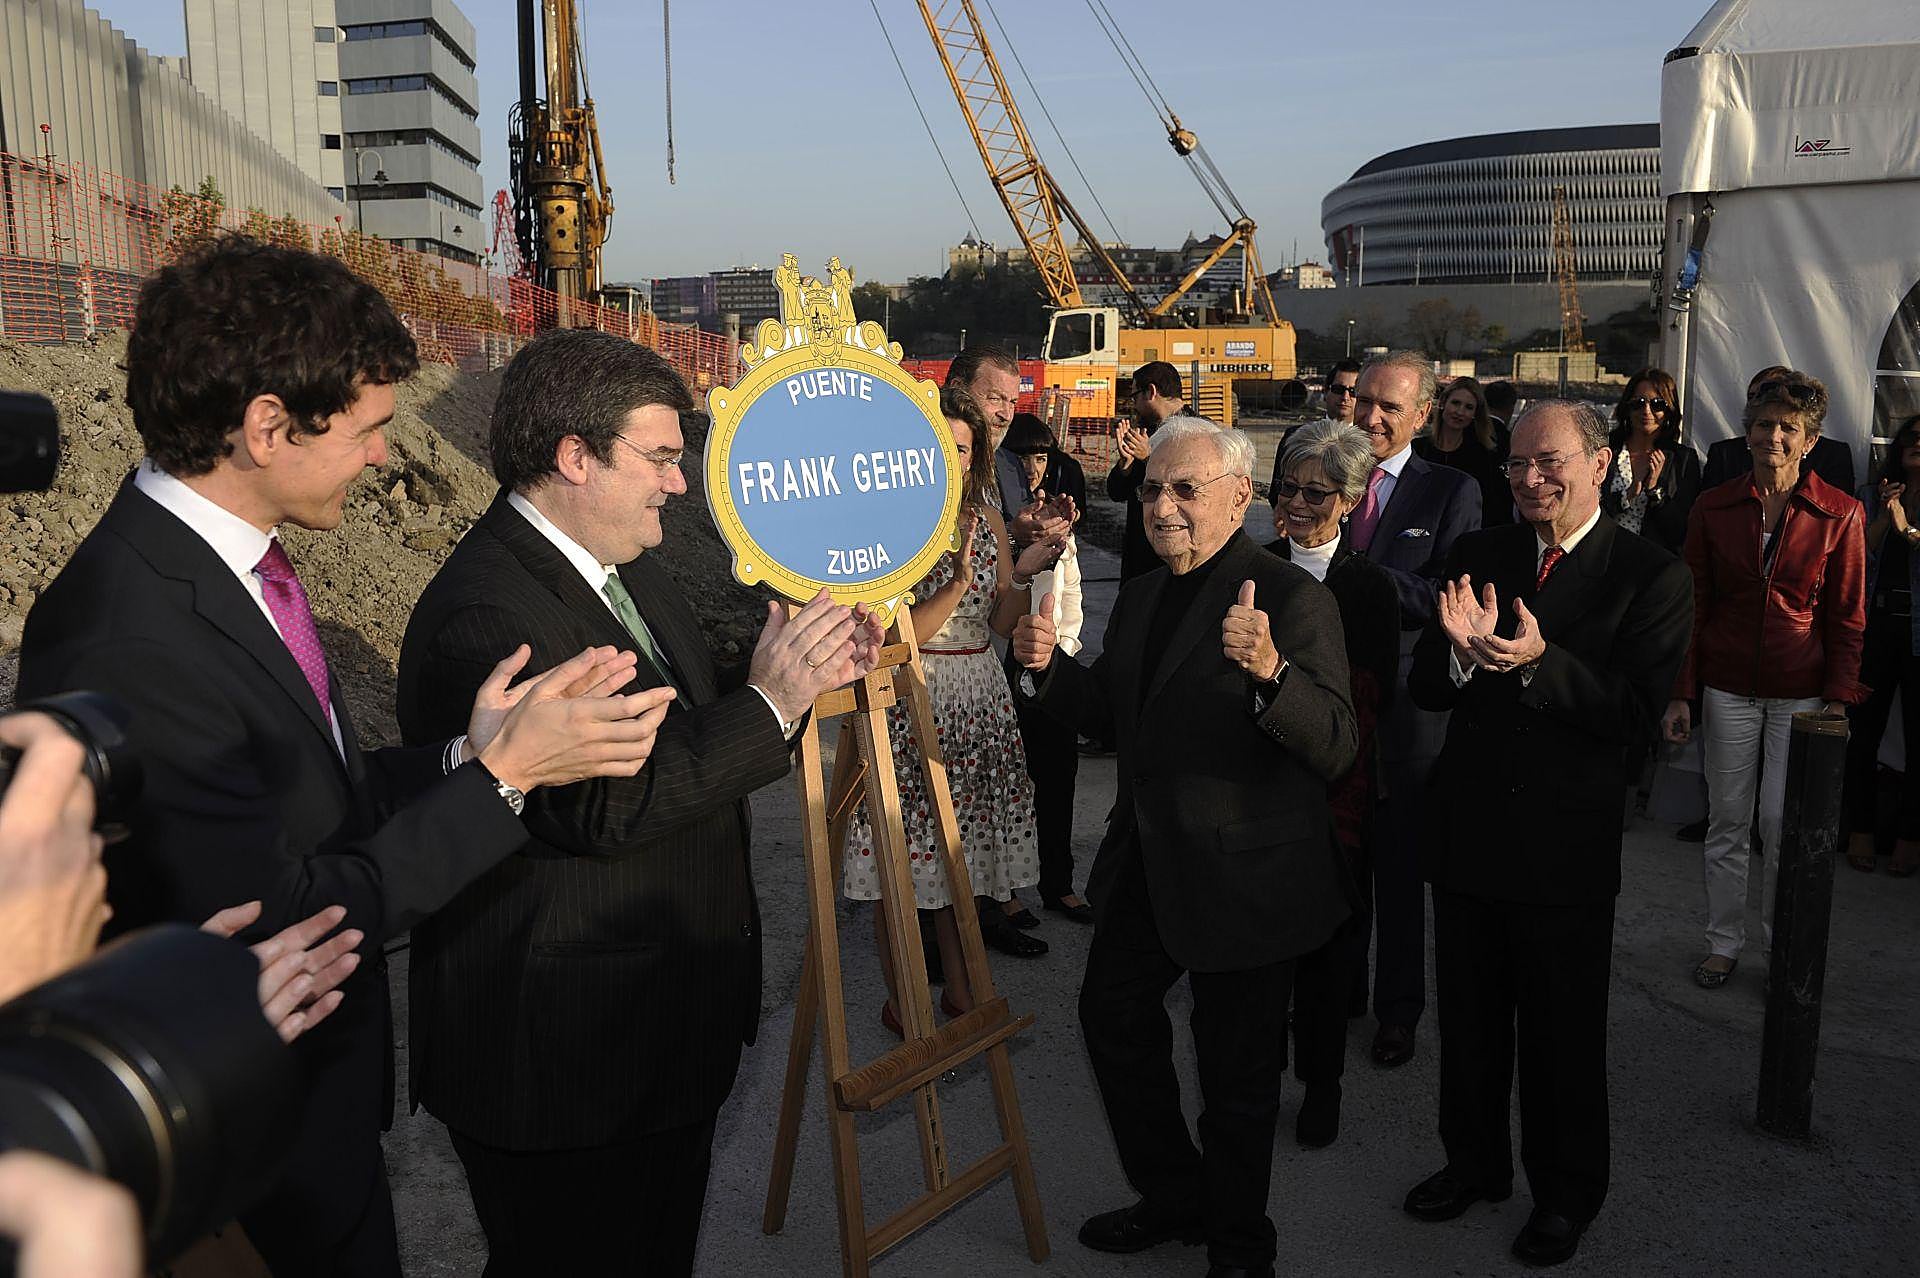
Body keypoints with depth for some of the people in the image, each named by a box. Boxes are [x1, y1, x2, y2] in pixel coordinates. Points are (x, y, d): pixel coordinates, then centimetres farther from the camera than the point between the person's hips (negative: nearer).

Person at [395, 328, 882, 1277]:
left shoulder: (626, 564, 6)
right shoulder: (485, 613, -26)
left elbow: (685, 725, 14)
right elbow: (602, 807, -32)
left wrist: (801, 671, -3)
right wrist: (769, 701, -27)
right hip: (557, 1059, -9)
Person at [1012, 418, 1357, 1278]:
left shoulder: (1290, 599, -19)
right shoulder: (1141, 595, 7)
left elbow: (1336, 747, -27)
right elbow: (1110, 710, 16)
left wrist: (1270, 669, -45)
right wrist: (1047, 666, -3)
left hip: (1243, 878, -8)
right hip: (1148, 866, 8)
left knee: (1236, 1073, 9)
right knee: (1112, 1016, 22)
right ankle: (1173, 1197, 45)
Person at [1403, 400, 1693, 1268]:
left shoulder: (1651, 578, -9)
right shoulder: (1477, 557, 3)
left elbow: (1637, 714, -18)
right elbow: (1423, 689, -1)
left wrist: (1539, 661, -31)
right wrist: (1461, 650, -24)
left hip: (1567, 847, -4)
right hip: (1467, 833, 4)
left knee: (1562, 1035, 12)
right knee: (1468, 1022, 19)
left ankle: (1566, 1194, 34)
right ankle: (1475, 1163, 41)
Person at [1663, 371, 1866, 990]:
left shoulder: (1839, 514, -4)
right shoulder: (1715, 507, 0)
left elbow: (1847, 617, 0)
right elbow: (1694, 606, 2)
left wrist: (1839, 700, -7)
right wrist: (1681, 693, -1)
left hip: (1801, 691, -1)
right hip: (1729, 687, 2)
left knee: (1784, 826, 1)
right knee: (1727, 822, 8)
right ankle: (1724, 942, 23)